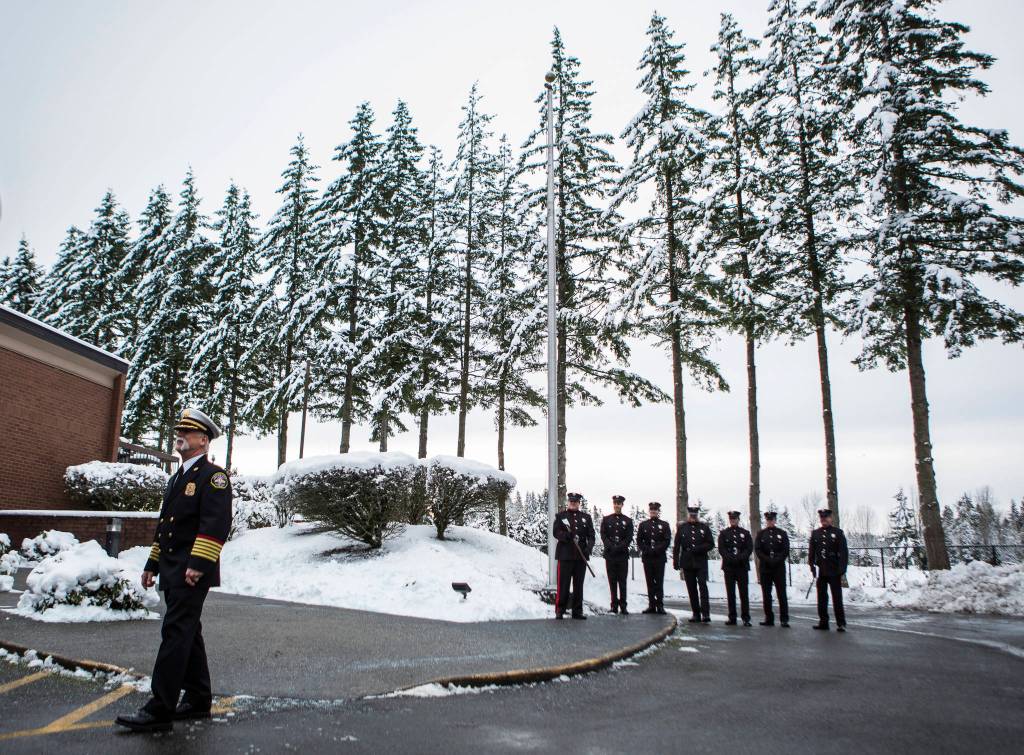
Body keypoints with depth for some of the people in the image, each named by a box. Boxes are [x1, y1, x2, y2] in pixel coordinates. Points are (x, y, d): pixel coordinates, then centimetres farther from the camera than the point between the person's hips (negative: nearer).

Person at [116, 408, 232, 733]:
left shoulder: (213, 475, -9)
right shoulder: (177, 477, 20)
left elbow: (216, 524, -19)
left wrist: (199, 563, -25)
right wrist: (152, 564, 21)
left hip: (192, 573, -9)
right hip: (172, 572, 9)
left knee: (175, 634, -8)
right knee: (188, 634, 14)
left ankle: (160, 710, -3)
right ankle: (198, 700, 25)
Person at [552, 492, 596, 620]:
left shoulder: (586, 517, 13)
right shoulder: (561, 516, 7)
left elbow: (591, 536, 7)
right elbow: (556, 532, -3)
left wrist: (588, 548, -11)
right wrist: (567, 536, -22)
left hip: (581, 556, 3)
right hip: (565, 555, -2)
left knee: (578, 585, 6)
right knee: (563, 584, -3)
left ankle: (577, 611, 14)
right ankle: (559, 611, 4)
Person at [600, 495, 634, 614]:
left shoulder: (628, 521, 7)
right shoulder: (606, 519, 9)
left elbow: (629, 538, 0)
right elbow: (603, 536, 2)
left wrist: (619, 548, -12)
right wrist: (611, 547, -12)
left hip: (623, 555, -1)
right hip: (610, 555, 1)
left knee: (622, 581, -1)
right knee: (612, 581, 3)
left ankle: (623, 607, 1)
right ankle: (614, 606, 7)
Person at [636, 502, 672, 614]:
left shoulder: (664, 525, 6)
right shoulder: (643, 524, 11)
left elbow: (667, 541, -2)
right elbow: (639, 540, 7)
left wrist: (657, 550, -13)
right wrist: (646, 550, -8)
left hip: (660, 557, -2)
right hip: (647, 557, 2)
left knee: (659, 582, -3)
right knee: (650, 582, 4)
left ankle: (660, 605, 0)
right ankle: (651, 605, 7)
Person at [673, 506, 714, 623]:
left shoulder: (704, 527, 6)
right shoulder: (682, 528, 8)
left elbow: (711, 544, 4)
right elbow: (676, 546, 7)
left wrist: (698, 549, -11)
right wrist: (676, 561, 1)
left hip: (701, 562, -1)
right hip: (687, 563, 2)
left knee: (703, 586, -13)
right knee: (691, 589, 4)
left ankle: (705, 613, -13)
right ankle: (696, 613, 10)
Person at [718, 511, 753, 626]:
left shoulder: (745, 533, 9)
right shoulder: (723, 533, 9)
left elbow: (749, 549, 1)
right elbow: (721, 549, 1)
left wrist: (740, 558, -14)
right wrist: (730, 558, -14)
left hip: (742, 566, 0)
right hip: (728, 566, 0)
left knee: (744, 593, -2)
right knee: (730, 593, 2)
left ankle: (745, 618, 1)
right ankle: (732, 617, 7)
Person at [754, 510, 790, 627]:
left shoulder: (782, 533, 6)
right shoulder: (761, 534, 9)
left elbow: (786, 550, 1)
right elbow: (757, 550, 2)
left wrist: (777, 560, -12)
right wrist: (767, 560, -11)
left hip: (779, 567, -2)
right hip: (765, 567, 2)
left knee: (781, 593, -4)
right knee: (766, 594, 3)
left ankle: (784, 619, -1)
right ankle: (769, 619, 8)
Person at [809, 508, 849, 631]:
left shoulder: (838, 532, -1)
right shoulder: (815, 533, 10)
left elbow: (844, 552, -4)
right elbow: (811, 551, 10)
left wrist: (842, 570, -10)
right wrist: (812, 567, 2)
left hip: (834, 571, -4)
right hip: (821, 571, 4)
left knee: (837, 598, 0)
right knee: (822, 597, 7)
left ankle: (841, 623, 6)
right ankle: (823, 622, 14)